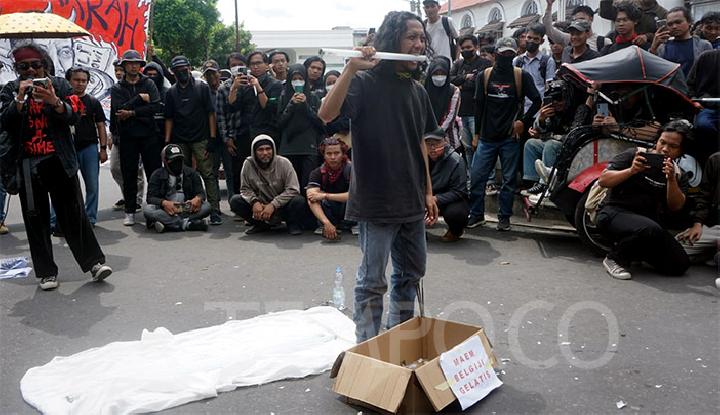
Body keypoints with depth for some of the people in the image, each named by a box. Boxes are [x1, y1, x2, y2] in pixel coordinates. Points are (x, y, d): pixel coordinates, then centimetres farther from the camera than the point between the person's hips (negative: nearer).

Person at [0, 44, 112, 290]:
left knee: (73, 214, -1)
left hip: (60, 161, -1)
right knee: (36, 219, 3)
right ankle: (46, 272, 11)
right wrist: (20, 99, -19)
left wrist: (55, 101, -24)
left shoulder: (59, 85, 5)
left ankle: (94, 262, 6)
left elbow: (74, 117, -6)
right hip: (28, 165, 1)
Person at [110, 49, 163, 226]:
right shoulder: (117, 88, 6)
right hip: (127, 137, 1)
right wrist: (140, 98, -12)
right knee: (129, 175, 6)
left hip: (149, 134, 0)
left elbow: (156, 106, -10)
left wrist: (132, 113, -14)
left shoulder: (149, 83, 6)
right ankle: (130, 211, 14)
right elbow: (119, 109, -11)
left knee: (154, 172, 1)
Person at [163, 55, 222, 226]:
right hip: (179, 140, 4)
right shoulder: (172, 92, 12)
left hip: (200, 139, -4)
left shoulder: (202, 87, 2)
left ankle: (215, 212, -9)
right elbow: (169, 119, 12)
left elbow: (211, 113, -1)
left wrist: (212, 138, -9)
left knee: (208, 174, -9)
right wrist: (167, 141, 3)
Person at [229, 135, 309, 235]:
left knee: (299, 201, -33)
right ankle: (261, 225, 5)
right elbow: (245, 189, 0)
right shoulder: (248, 164, -8)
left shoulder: (284, 163, -13)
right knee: (235, 201, -17)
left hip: (281, 206, -3)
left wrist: (273, 205, -26)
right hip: (260, 206, 3)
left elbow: (293, 189, -17)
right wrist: (255, 202, -22)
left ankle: (293, 224, 1)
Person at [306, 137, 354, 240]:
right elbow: (312, 200, -28)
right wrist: (326, 223, -45)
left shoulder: (351, 169, -18)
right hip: (329, 212, 1)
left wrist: (325, 195, -32)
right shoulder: (317, 173, -14)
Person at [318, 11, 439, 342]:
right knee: (373, 281, 2)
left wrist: (428, 192, 15)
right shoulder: (366, 82, -10)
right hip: (377, 201, -7)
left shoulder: (417, 90, 11)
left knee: (411, 274, 18)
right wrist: (351, 68, -34)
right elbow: (326, 114, -27)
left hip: (411, 202, 8)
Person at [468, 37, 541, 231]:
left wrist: (524, 121, -5)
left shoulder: (522, 76, 2)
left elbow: (537, 100, 3)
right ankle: (476, 214, 11)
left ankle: (504, 217, 14)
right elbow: (479, 105, 9)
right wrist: (477, 133, 8)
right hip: (487, 137, 2)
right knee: (476, 177, -1)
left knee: (509, 179, 4)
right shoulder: (485, 76, 7)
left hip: (511, 137, -1)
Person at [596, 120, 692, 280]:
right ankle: (615, 259, -12)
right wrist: (631, 171, -25)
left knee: (680, 265, -8)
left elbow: (675, 207, -4)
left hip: (646, 218, 6)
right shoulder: (633, 155, -1)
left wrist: (671, 179, -19)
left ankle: (634, 250, 16)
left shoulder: (678, 175, 11)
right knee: (650, 229, -37)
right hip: (614, 212, -6)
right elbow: (603, 180, -10)